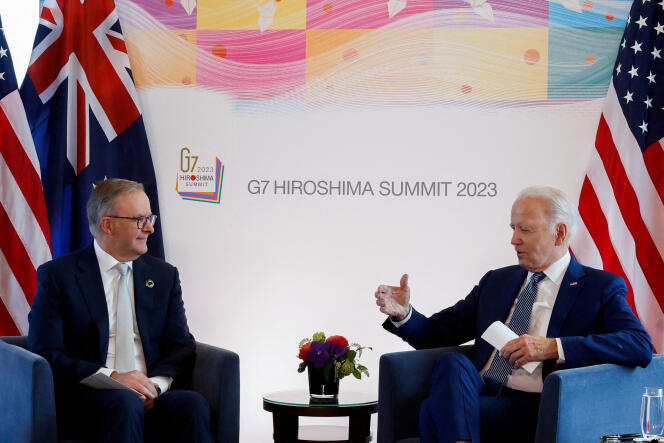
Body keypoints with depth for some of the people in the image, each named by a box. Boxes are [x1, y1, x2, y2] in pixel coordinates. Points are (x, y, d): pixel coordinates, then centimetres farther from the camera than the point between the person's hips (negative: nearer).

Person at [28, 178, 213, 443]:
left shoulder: (164, 275, 17)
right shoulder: (57, 275, 4)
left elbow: (181, 347, 13)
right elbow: (45, 354, -4)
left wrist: (157, 384, -9)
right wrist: (112, 378, -17)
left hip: (151, 398, 4)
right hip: (85, 399, -4)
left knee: (193, 404, -29)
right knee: (126, 402, -37)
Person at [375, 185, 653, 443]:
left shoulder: (600, 287, 7)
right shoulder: (496, 281, 24)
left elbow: (641, 346, -11)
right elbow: (438, 333, 23)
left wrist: (553, 347, -19)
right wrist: (403, 313, 0)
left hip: (535, 409, -5)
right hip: (481, 393, 5)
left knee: (437, 409, -28)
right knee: (452, 362, -30)